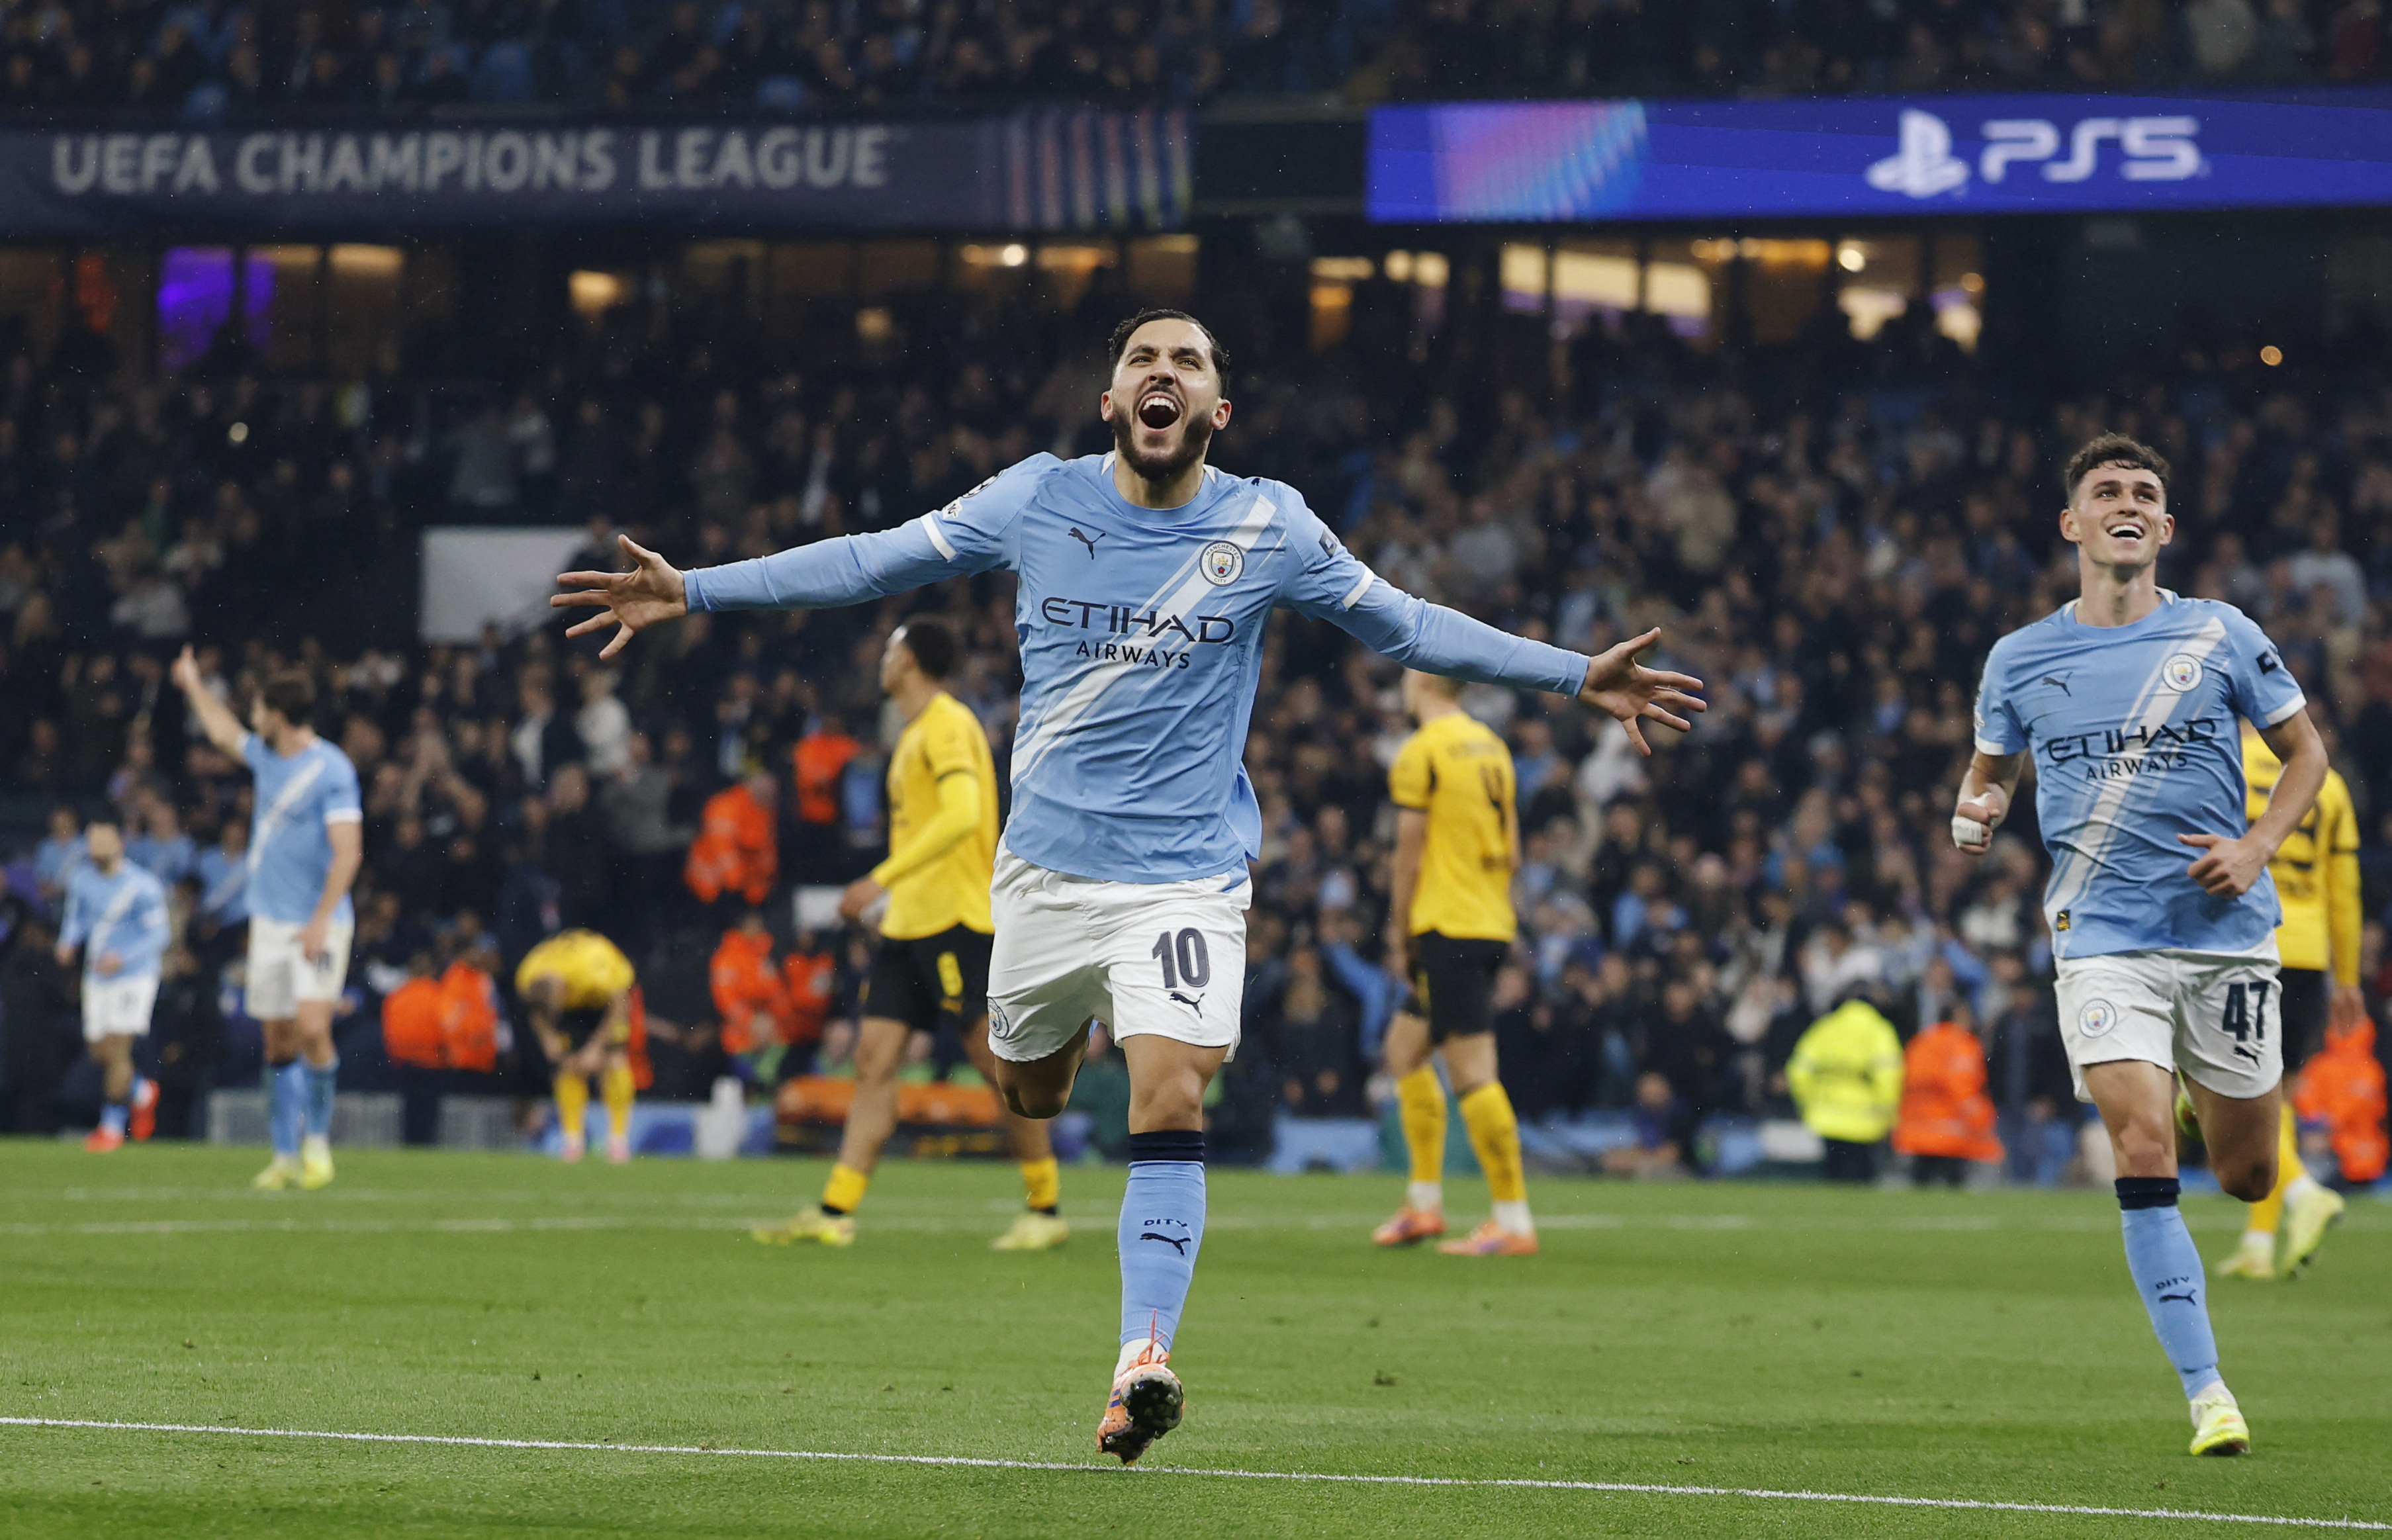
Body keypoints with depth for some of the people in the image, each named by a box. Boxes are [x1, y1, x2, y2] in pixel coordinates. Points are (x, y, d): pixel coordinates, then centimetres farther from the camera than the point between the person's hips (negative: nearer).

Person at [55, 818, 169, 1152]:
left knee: (117, 1049, -10)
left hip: (134, 975, -6)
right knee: (100, 1052, 8)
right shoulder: (81, 880, 3)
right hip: (97, 975, 6)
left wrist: (123, 957, -24)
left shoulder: (142, 885, -15)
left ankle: (113, 1124, 1)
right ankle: (142, 1093, 35)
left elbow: (157, 934, -13)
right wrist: (69, 942, -4)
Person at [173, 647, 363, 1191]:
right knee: (279, 1041, 5)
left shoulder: (331, 770, -13)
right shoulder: (266, 757, 11)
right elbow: (225, 733, 34)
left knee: (312, 1029, -17)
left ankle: (318, 1140, -1)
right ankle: (286, 1155, 9)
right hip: (269, 922, 7)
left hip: (317, 926, -7)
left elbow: (348, 851, -18)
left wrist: (321, 921, -23)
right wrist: (194, 685, 46)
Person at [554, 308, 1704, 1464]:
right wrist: (691, 591, 1)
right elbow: (873, 562, 4)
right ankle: (1078, 1020, 53)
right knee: (1028, 1095, 15)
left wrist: (1576, 676, 2)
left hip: (1188, 872, -2)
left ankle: (1142, 1362, -22)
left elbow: (1403, 625, 7)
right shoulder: (1038, 500, -2)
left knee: (1169, 1102, -20)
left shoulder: (1267, 528, -3)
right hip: (1049, 861, 2)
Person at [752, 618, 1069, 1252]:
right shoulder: (916, 734, 19)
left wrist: (883, 879, -27)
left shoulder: (948, 725, -11)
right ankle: (835, 1212, -3)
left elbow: (961, 817, -24)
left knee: (999, 1065, -6)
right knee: (874, 1060, 1)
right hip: (909, 923, 10)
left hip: (956, 921, -10)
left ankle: (1046, 1209, 2)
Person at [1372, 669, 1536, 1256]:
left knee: (1472, 1072, -9)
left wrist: (1398, 935, -2)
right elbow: (1512, 851, 15)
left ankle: (1515, 1222, -12)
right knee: (1405, 1047, 19)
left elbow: (1410, 854, -9)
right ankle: (1424, 1203, 19)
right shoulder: (1492, 746, 13)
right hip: (1492, 924, 9)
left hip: (1446, 926, -9)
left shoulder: (1420, 753, -10)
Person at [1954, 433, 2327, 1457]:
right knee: (2144, 1156, -17)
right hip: (2103, 939, 0)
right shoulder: (2020, 661, 5)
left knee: (2247, 1176, 6)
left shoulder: (2220, 636, 1)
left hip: (2225, 932, 0)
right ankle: (2206, 1393, -12)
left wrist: (2259, 846, -6)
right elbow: (1992, 767, 21)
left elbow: (2305, 753, 10)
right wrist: (1977, 812, -4)